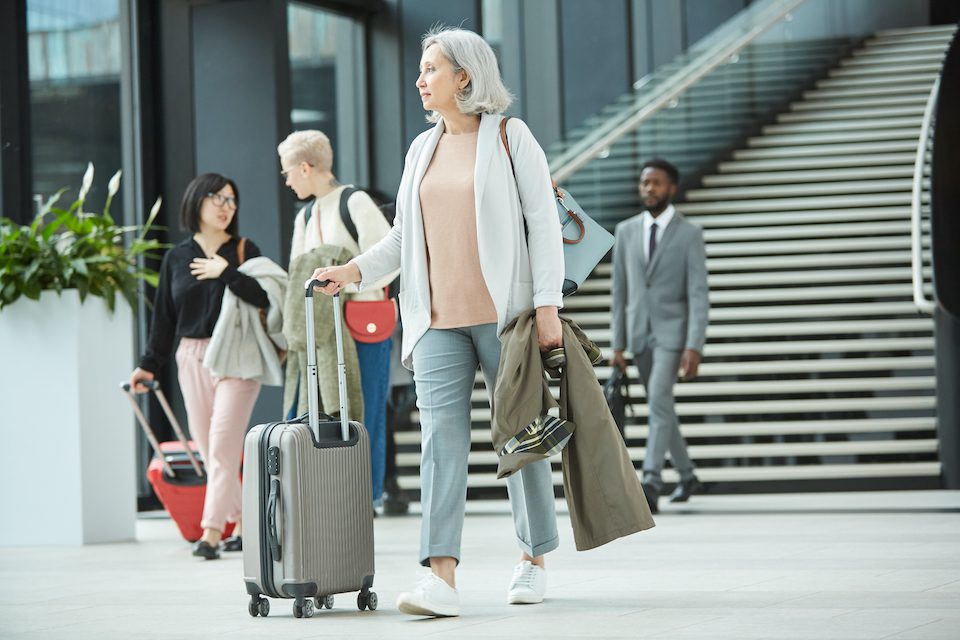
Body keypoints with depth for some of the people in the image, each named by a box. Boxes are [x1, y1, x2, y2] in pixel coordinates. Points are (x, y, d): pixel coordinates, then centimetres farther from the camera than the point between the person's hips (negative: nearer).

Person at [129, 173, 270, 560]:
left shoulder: (244, 251, 3)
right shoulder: (177, 258, 11)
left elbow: (265, 298, -12)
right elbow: (164, 316, 14)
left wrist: (226, 272, -15)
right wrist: (149, 365, 11)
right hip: (192, 358, 4)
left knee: (223, 444, -12)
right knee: (207, 448, 3)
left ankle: (212, 530, -14)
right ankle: (242, 522, 12)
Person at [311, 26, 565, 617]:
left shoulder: (511, 137, -1)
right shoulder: (423, 149, 15)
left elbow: (544, 223, -5)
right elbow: (404, 236, 18)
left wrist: (547, 306, -12)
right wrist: (354, 270, 2)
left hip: (503, 313, -4)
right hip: (439, 319, 4)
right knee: (442, 438, -9)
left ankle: (534, 562, 20)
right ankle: (442, 578, -19)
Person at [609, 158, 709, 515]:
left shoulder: (689, 234, -5)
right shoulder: (626, 231, 7)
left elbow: (698, 294, -10)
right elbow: (620, 291, 9)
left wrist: (694, 347, -18)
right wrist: (617, 344, 4)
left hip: (672, 331, -5)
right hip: (639, 333, 5)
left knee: (659, 399, -21)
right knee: (660, 406, 12)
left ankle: (651, 482, -28)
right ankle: (686, 475, 28)